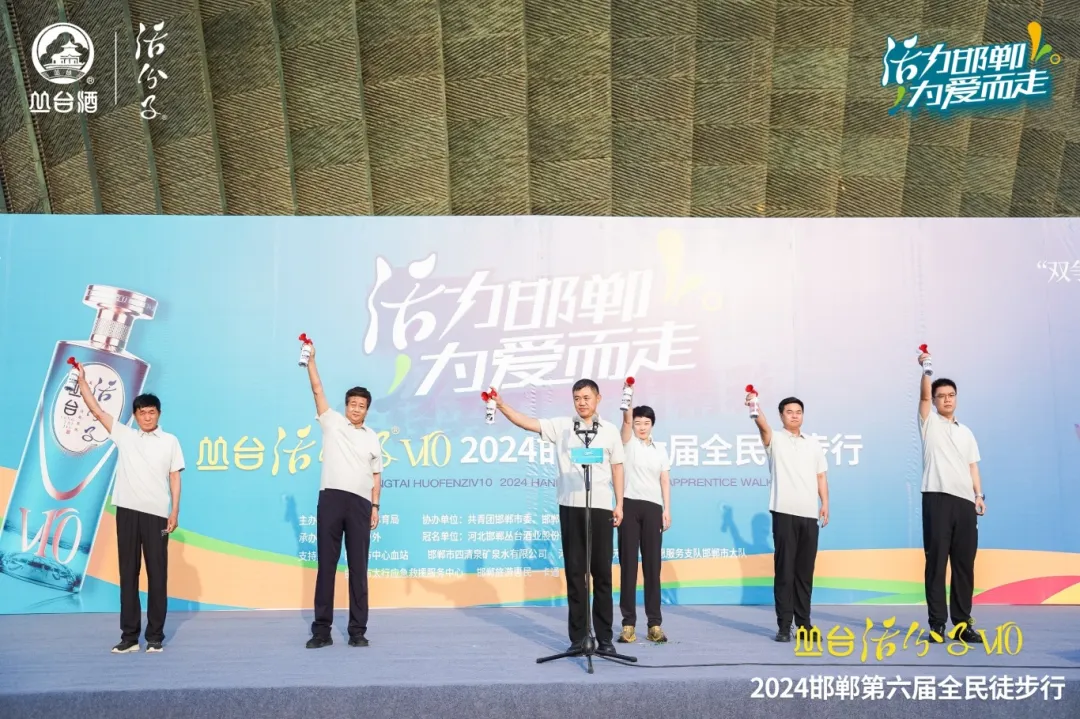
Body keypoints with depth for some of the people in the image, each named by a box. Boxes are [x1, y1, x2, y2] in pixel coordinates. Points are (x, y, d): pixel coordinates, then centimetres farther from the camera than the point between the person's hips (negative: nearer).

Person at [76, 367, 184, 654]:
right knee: (128, 574, 5)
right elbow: (96, 410, 7)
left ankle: (155, 636, 8)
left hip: (156, 514, -2)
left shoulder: (170, 441, 6)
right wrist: (82, 379, 1)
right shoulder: (124, 435, 10)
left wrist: (175, 512, -3)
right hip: (127, 511, 2)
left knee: (157, 575, 1)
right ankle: (129, 635, 10)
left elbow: (174, 478, 5)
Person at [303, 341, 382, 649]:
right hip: (331, 499, -2)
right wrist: (311, 360, -6)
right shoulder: (332, 422, 9)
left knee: (358, 568, 3)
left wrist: (375, 506, 6)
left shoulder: (372, 438, 15)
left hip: (360, 503, 2)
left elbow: (376, 475, 15)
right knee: (326, 565, 1)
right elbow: (318, 390, 2)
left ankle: (358, 630, 8)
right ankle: (322, 630, 6)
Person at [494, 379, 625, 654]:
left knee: (602, 572, 2)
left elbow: (617, 468, 8)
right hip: (570, 507, 1)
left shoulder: (609, 430, 6)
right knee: (574, 571, 4)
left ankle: (604, 637, 9)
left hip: (601, 507, -1)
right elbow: (527, 423, -4)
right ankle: (578, 636, 11)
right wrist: (502, 406, -18)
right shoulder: (561, 426, 6)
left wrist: (619, 504, 3)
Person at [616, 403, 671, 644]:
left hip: (652, 508, 2)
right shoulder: (628, 443, 7)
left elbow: (665, 482, 11)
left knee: (652, 566, 3)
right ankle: (628, 623, 2)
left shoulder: (660, 452, 16)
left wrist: (667, 509, 1)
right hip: (630, 506, -2)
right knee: (628, 565, -1)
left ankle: (654, 623, 6)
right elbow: (626, 419, -10)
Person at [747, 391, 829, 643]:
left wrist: (825, 504, 4)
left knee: (805, 571, 7)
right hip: (784, 512, -4)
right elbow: (763, 426, -19)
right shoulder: (775, 440, 3)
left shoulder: (813, 444, 17)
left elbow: (821, 476, 16)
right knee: (784, 570, -2)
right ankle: (784, 625, 1)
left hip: (809, 514, 4)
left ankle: (804, 623, 14)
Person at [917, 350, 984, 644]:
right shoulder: (929, 422, 9)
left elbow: (972, 466, 18)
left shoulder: (966, 432, 22)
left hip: (965, 501, 4)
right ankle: (937, 624, -1)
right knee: (936, 561, -4)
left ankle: (962, 623, 9)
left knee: (964, 563, 3)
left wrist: (979, 495, 6)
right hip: (937, 498, -4)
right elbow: (924, 394, -6)